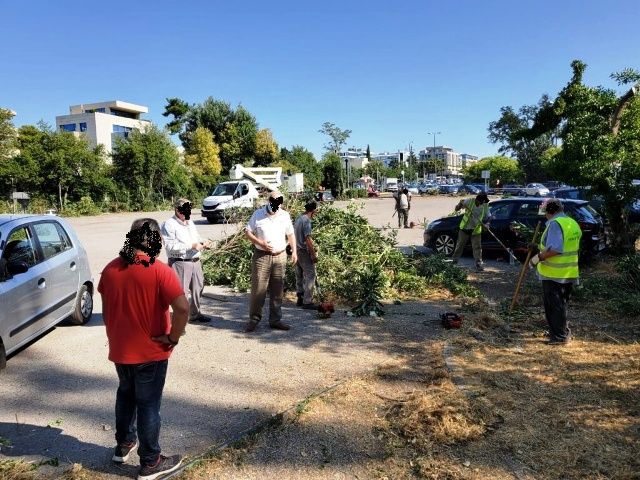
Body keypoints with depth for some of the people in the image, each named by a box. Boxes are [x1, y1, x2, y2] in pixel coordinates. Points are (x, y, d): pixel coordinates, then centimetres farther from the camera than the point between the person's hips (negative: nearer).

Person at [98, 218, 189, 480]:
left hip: (118, 349, 6)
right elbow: (182, 308, -29)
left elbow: (105, 309, 10)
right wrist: (173, 338, -15)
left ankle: (124, 444, 42)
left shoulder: (110, 269, -1)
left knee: (125, 394, 27)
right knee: (148, 405, 7)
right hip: (150, 351, -5)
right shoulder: (159, 271, -20)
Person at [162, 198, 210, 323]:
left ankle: (195, 313, 33)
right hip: (180, 263, -8)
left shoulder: (190, 222, 15)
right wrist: (191, 246, -21)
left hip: (195, 262, 8)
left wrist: (202, 243, 2)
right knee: (182, 291, -7)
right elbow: (170, 246, -19)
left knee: (197, 288, 17)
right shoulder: (169, 225, -10)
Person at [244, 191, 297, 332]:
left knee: (277, 290, 7)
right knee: (258, 288, -4)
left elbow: (291, 234, 15)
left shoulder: (285, 216, 9)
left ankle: (275, 319, 17)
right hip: (261, 256, -3)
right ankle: (254, 319, 8)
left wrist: (294, 251, 4)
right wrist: (261, 243, -13)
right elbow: (248, 232, 0)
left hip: (280, 257, 3)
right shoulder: (258, 214, -1)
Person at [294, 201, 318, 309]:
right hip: (304, 251, -10)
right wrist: (313, 254, -19)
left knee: (299, 276, 14)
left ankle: (300, 299, 22)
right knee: (310, 275, -6)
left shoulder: (298, 219, 12)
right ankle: (307, 302, -7)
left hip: (297, 250, 10)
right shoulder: (307, 220, -16)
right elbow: (307, 238, -21)